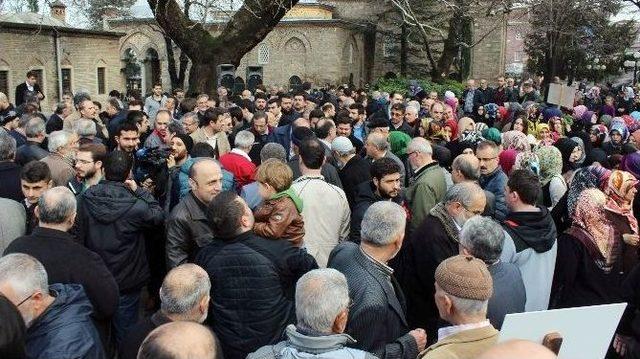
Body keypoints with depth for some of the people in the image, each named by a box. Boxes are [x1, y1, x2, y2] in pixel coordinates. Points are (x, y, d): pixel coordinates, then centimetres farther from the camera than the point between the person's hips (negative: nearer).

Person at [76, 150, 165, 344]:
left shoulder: (85, 200, -12)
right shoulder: (135, 206, -26)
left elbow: (79, 236, 0)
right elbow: (158, 215, -6)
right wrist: (138, 190, -5)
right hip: (126, 283, -4)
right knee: (125, 334, 15)